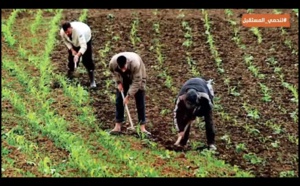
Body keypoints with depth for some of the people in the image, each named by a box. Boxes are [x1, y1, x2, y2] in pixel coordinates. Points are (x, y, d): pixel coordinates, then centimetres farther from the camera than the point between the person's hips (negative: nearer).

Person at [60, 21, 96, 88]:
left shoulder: (78, 31, -47)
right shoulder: (62, 32, -31)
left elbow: (83, 46, -51)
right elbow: (66, 41, -8)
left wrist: (78, 55, -65)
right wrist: (72, 50, -18)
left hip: (85, 38, -4)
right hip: (74, 42, 4)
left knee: (87, 60, -9)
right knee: (71, 57, 5)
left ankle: (92, 81, -3)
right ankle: (69, 76, 29)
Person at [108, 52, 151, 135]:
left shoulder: (135, 63, -43)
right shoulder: (112, 63, -32)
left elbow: (136, 82, -33)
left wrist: (128, 96, -30)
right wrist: (118, 82, -15)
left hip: (138, 77, -3)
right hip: (123, 78, 3)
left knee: (140, 102, -7)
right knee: (119, 100, -1)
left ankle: (142, 128, -3)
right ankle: (117, 126, 6)